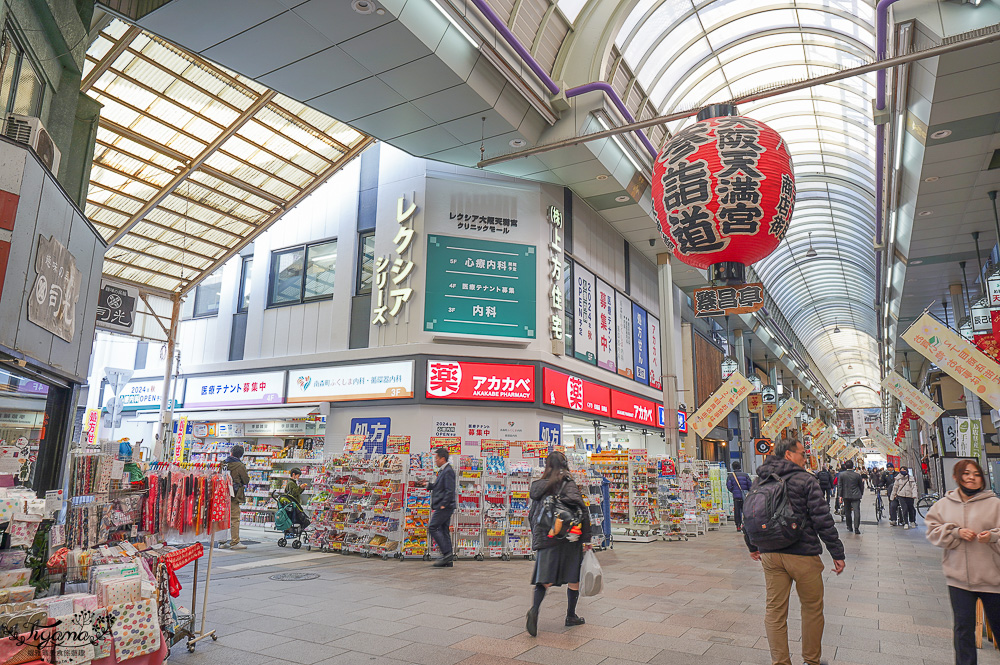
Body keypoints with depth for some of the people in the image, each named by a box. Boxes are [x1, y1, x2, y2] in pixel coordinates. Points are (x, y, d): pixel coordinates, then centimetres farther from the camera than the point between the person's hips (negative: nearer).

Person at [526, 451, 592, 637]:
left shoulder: (538, 486, 7)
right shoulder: (568, 484, -8)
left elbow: (532, 515, 12)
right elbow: (582, 510, -15)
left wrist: (537, 538, 21)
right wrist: (586, 538, -9)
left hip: (545, 538, 4)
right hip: (568, 538, -4)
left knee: (545, 579, 4)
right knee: (574, 578, 14)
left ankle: (534, 609, -19)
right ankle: (571, 616, 25)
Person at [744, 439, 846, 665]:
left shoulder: (760, 481, 8)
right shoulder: (805, 480, -8)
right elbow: (822, 519, -12)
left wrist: (753, 547, 27)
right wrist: (837, 553, -5)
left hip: (770, 555, 5)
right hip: (803, 555, -4)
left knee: (775, 610, 9)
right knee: (812, 609, 14)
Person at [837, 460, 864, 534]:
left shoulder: (841, 474, -4)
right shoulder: (857, 475, -3)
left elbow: (839, 486, -3)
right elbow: (861, 486, 8)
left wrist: (840, 495, 3)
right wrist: (861, 494, 23)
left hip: (846, 496, 1)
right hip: (856, 496, -1)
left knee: (847, 512, 12)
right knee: (856, 511, -5)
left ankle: (849, 527, 18)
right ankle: (856, 528, -13)